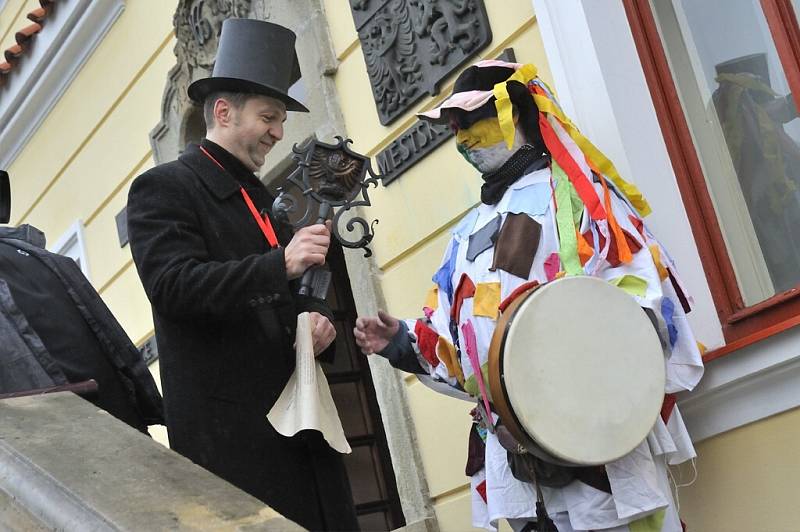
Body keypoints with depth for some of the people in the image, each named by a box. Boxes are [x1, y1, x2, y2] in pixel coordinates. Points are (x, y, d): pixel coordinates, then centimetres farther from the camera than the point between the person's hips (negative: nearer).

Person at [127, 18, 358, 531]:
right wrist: (280, 263, -24)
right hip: (230, 428, -7)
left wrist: (320, 320, 3)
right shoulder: (163, 188, -2)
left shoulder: (266, 200, 22)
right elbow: (173, 286, -16)